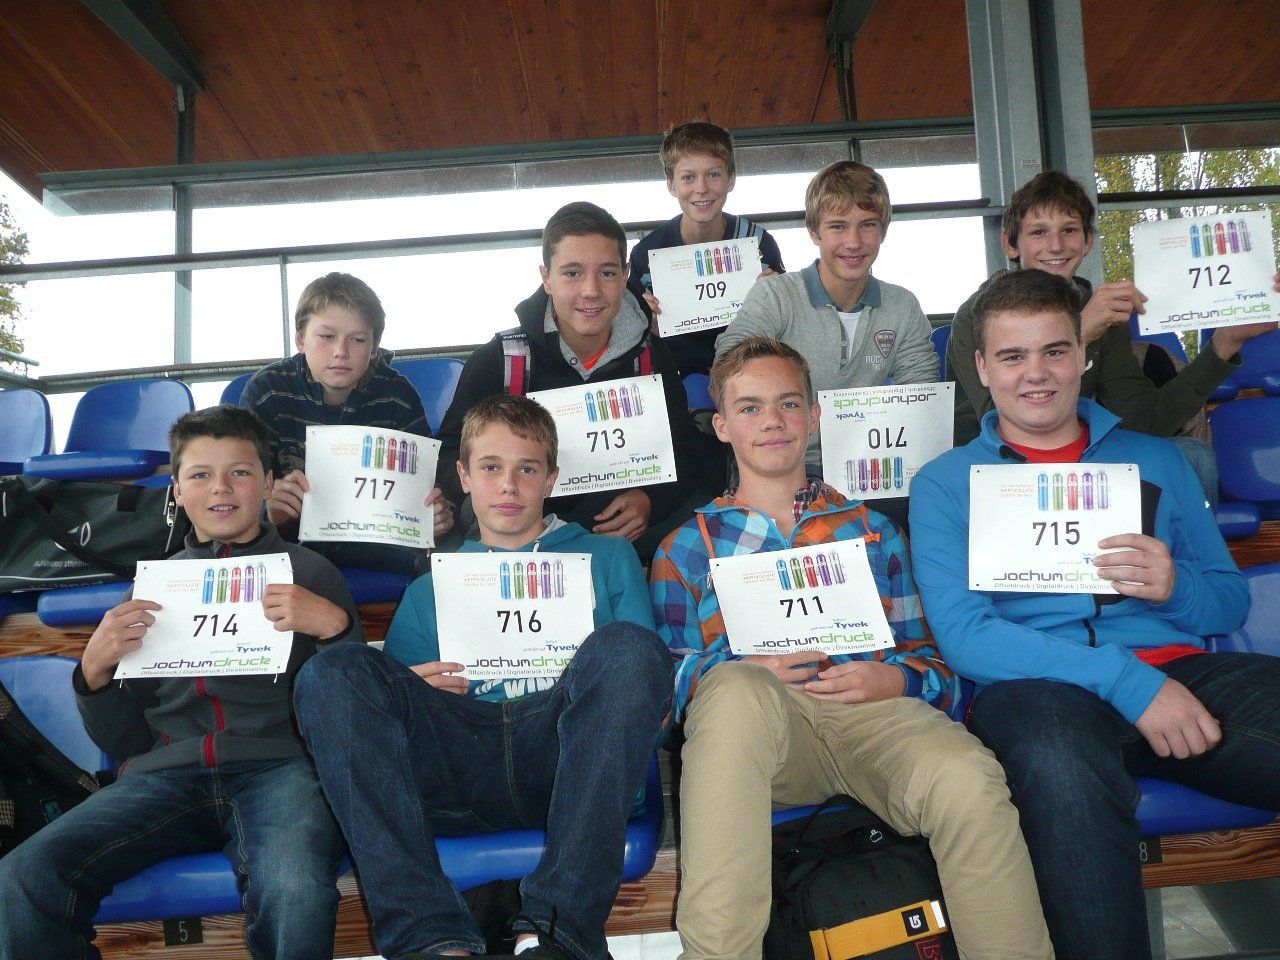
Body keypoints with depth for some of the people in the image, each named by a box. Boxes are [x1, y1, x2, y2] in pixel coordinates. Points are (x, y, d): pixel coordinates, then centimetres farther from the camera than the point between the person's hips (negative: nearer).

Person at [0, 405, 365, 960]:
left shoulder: (308, 573, 13)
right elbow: (123, 741, 20)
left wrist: (336, 627, -11)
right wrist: (95, 671, 1)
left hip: (275, 766, -3)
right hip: (164, 774, 3)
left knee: (295, 893, -35)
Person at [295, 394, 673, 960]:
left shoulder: (606, 559, 26)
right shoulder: (430, 591, 30)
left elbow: (645, 671, 17)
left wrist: (601, 674, -4)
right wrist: (408, 694, 1)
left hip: (562, 752, -1)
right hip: (454, 772, 2)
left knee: (627, 645, -30)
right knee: (334, 671, -22)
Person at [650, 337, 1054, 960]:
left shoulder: (871, 529, 27)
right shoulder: (688, 547, 21)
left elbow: (935, 662, 20)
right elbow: (664, 676, 10)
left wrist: (889, 680, -5)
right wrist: (747, 669, -11)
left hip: (873, 708, 1)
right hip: (751, 718, -1)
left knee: (966, 777, -33)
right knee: (734, 687, -37)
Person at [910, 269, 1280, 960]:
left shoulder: (1155, 460, 23)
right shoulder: (946, 483, 11)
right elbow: (962, 635, -3)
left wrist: (1177, 587, -4)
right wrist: (1127, 681, -14)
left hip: (1180, 669, 3)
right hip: (1038, 688, -3)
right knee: (1060, 762, -38)